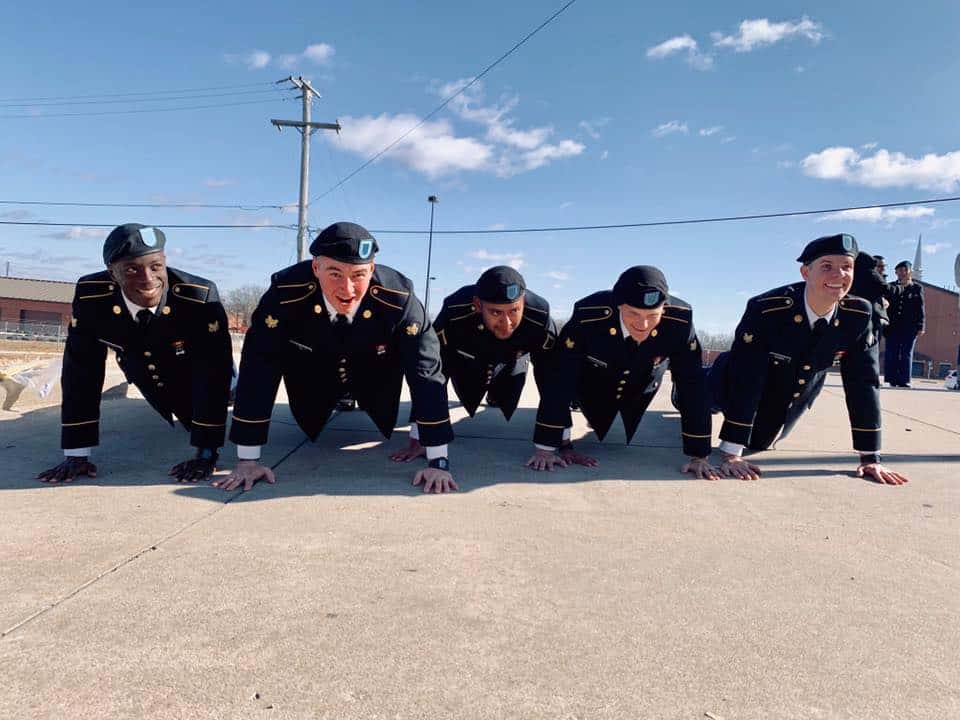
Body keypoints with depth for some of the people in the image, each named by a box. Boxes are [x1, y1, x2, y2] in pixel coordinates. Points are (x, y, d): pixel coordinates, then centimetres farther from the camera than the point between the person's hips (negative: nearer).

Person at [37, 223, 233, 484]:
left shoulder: (201, 296, -40)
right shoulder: (90, 295, -30)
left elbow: (214, 374, -37)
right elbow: (81, 371, -24)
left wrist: (206, 453, -38)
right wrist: (76, 454, -24)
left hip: (196, 381, -2)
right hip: (147, 381, 3)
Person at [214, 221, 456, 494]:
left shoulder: (398, 298, -38)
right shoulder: (286, 294, -37)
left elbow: (426, 372, -34)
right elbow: (257, 371, -32)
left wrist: (438, 462, -35)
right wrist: (247, 460, -30)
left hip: (375, 375, 0)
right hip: (314, 373, 1)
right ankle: (337, 399, 29)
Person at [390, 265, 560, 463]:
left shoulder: (540, 319, -42)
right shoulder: (454, 314, -44)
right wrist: (418, 441, -36)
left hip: (511, 364, 0)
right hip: (466, 363, 0)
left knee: (506, 411, 19)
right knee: (470, 408, 23)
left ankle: (495, 394, 52)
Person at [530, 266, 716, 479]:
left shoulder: (679, 320, -37)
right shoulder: (588, 316, -42)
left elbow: (692, 385, -30)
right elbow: (560, 381, -37)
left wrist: (699, 455, -29)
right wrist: (545, 449, -35)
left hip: (642, 387, 2)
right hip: (594, 385, -1)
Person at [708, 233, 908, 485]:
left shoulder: (859, 315, -25)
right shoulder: (766, 310, -37)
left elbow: (864, 384, -20)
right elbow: (746, 381, -38)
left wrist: (870, 458, -20)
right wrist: (731, 454, -38)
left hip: (797, 397, 5)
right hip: (743, 387, -4)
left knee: (759, 441, 25)